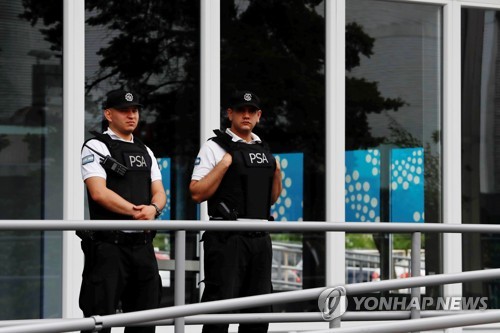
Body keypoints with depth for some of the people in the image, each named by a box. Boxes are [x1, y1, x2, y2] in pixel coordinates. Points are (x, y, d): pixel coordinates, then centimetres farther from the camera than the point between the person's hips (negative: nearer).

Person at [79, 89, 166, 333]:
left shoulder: (146, 152, 20)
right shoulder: (96, 147, -2)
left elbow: (159, 193, 12)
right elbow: (99, 192, -14)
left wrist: (153, 209, -12)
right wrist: (134, 211, -22)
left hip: (143, 245, 7)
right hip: (109, 246, -7)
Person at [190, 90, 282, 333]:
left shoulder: (264, 150, 17)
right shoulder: (215, 147, -2)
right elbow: (197, 193, -11)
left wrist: (276, 173, 6)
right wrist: (223, 164, -16)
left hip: (260, 239, 7)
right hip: (227, 238, -7)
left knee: (259, 311, 10)